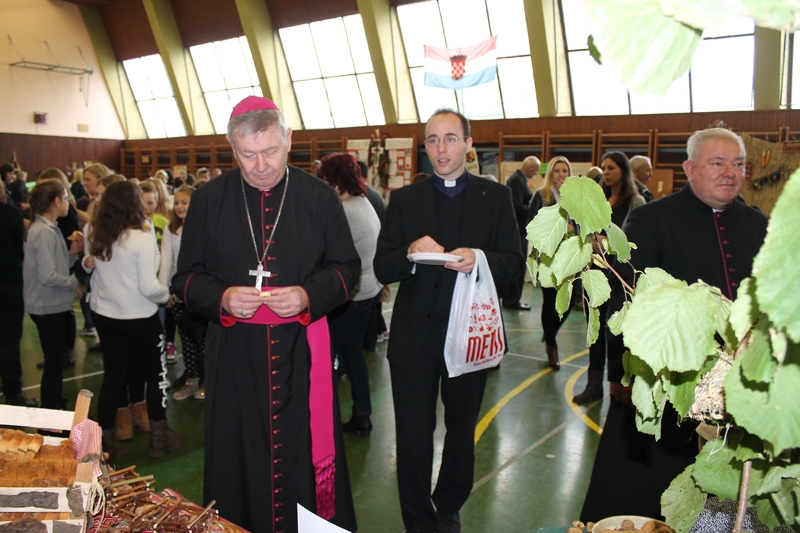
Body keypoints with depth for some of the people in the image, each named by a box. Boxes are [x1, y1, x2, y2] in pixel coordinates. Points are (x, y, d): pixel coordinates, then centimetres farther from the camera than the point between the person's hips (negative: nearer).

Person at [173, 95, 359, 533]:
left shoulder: (319, 198, 1)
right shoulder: (208, 200, 3)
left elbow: (347, 267, 4)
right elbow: (187, 276, 6)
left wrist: (309, 296, -15)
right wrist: (221, 298, -15)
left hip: (301, 351, 0)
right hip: (233, 353, 1)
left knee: (305, 456, 7)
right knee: (238, 459, 10)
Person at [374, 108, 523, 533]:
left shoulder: (495, 197, 1)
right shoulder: (405, 199, 2)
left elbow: (514, 264, -4)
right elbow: (382, 269, -2)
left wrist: (480, 258, -23)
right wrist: (411, 253, -23)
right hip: (414, 335, 0)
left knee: (462, 430, 19)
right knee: (413, 435, 6)